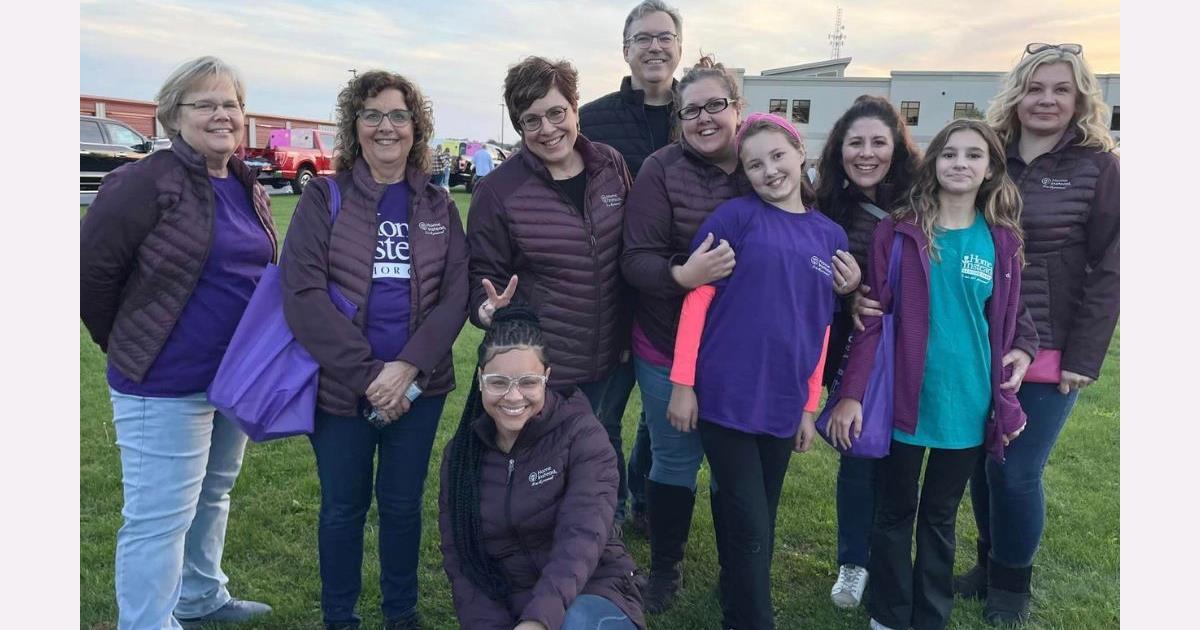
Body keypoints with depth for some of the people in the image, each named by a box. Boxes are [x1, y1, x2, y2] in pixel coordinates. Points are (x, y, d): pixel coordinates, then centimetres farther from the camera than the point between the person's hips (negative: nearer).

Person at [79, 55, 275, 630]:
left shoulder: (247, 188, 8)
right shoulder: (148, 182, -16)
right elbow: (91, 269, -13)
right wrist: (127, 346, -2)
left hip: (238, 377, 8)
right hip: (166, 387, -8)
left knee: (212, 495, 23)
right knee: (160, 518, 1)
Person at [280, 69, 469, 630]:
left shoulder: (437, 205, 6)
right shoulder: (325, 198, -2)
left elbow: (455, 294, -1)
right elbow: (303, 295, -11)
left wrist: (407, 367, -15)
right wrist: (368, 374, -17)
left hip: (419, 385, 2)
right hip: (340, 387, -1)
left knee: (402, 503, 13)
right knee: (343, 508, 11)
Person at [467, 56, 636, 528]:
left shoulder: (611, 166, -2)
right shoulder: (498, 191, -13)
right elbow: (484, 276, -4)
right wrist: (488, 308, -27)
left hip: (614, 359, 4)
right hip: (543, 368, -4)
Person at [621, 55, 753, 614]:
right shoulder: (661, 170, -10)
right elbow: (635, 259, -15)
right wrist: (681, 275, -33)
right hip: (670, 349, -2)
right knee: (675, 459, 10)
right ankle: (665, 567, 32)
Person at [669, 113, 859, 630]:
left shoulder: (830, 236, 8)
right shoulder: (735, 217, -5)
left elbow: (820, 330, 11)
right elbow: (697, 299, -7)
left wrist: (809, 405, 12)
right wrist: (682, 382, -11)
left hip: (782, 403, 4)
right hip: (726, 396, -4)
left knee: (758, 522, 17)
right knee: (750, 526, 0)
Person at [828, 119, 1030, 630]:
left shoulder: (1003, 242, 1)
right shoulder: (899, 231, -6)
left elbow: (1003, 330, 6)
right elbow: (873, 317, -7)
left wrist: (1006, 403, 6)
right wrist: (851, 393, -12)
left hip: (967, 405, 2)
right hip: (903, 399, -2)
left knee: (940, 517, 16)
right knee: (895, 513, 13)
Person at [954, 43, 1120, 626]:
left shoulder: (1100, 167, -3)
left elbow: (1108, 270, -6)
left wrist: (1084, 356, -11)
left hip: (1048, 352, -3)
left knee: (1016, 471, -1)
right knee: (981, 463, 10)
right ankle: (988, 564, 32)